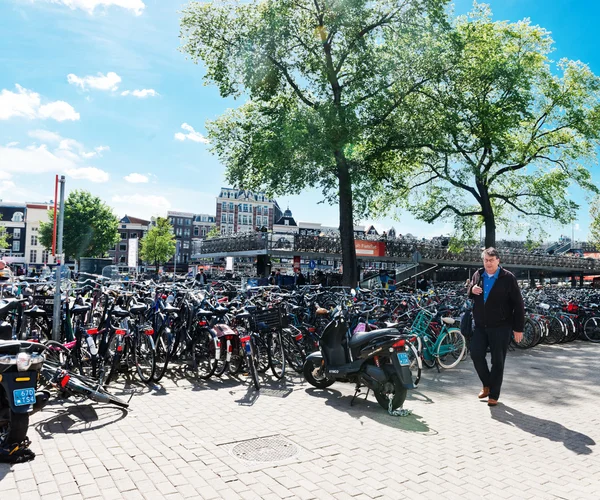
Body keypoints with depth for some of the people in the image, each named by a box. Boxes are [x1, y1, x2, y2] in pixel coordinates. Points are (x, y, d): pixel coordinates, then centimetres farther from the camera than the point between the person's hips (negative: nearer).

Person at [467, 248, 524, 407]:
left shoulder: (508, 278, -7)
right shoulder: (477, 275, 5)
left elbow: (518, 304, -5)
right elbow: (468, 294, 19)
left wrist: (518, 328, -8)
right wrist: (471, 290, -7)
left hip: (501, 327, -4)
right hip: (480, 326, 4)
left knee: (498, 361, 3)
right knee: (476, 354, -1)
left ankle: (494, 395, 16)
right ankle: (487, 385, 24)